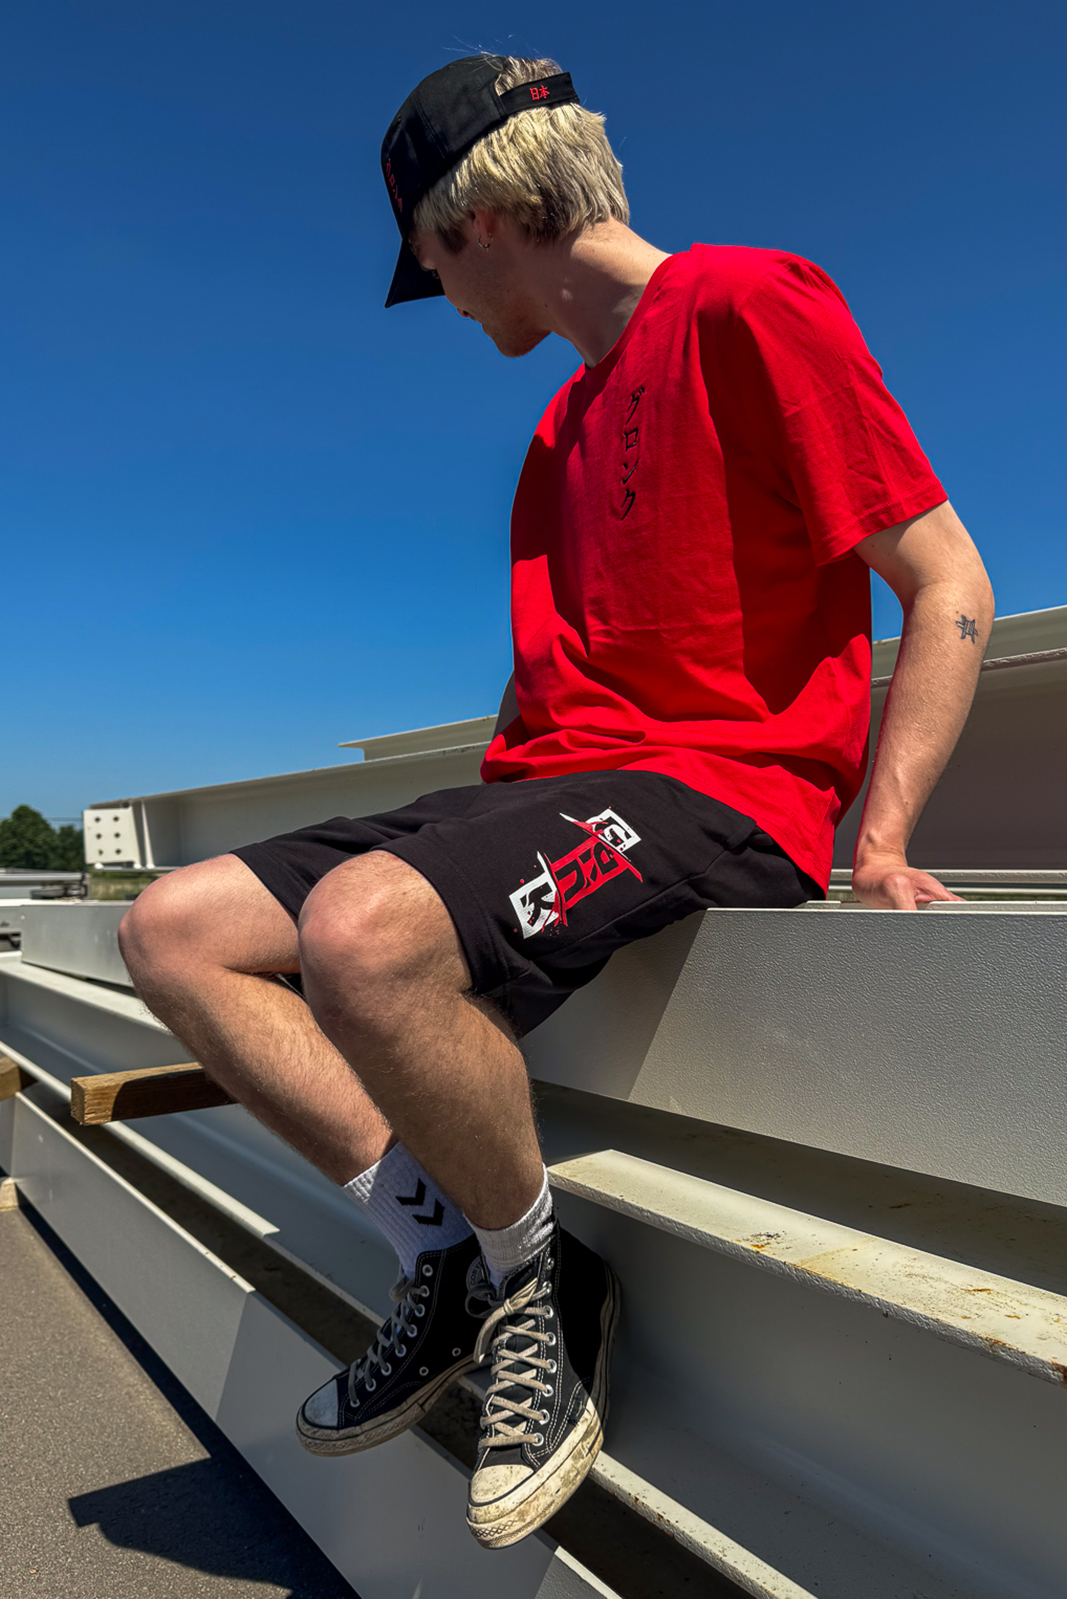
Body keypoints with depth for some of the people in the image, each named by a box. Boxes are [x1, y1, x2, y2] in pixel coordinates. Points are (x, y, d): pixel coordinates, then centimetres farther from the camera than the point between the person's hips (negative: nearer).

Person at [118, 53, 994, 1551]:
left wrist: (879, 845, -15)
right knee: (175, 927, 1)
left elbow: (950, 588, -6)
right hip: (549, 788, 9)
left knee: (367, 927, -36)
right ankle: (452, 1248, -1)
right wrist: (482, 822, 17)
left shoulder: (744, 301, -1)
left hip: (716, 790, -8)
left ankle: (543, 1276, -8)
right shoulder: (566, 422, 25)